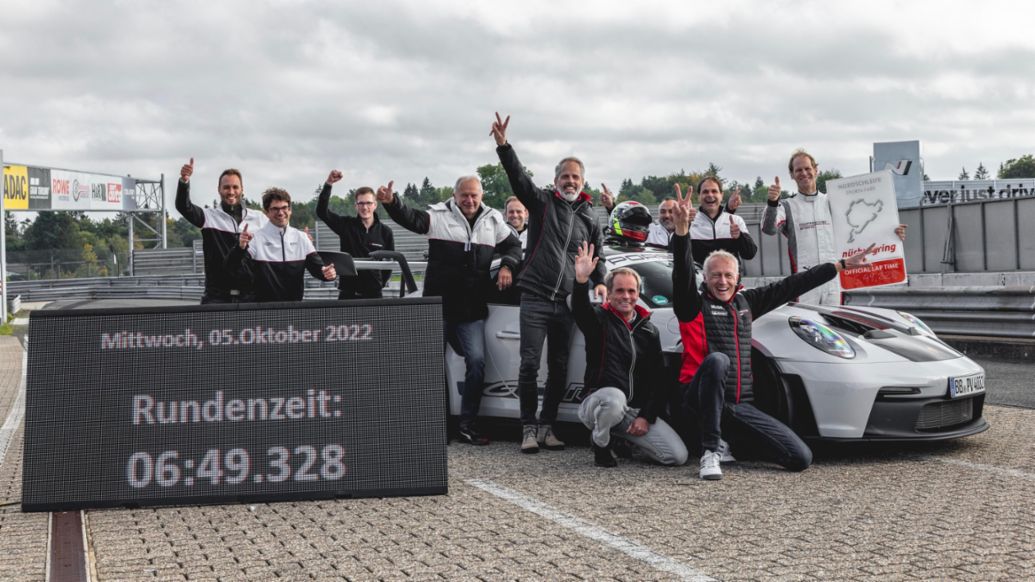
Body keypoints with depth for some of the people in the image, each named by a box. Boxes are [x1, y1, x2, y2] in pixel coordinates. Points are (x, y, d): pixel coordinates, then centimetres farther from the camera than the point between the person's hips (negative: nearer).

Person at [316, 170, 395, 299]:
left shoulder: (385, 232, 3)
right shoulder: (346, 225, 2)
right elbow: (322, 212, -8)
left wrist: (381, 283, 4)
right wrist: (328, 185, -17)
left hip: (373, 293, 1)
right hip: (348, 293, -1)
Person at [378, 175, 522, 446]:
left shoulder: (493, 220, 8)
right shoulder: (439, 215, -3)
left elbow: (513, 245, 20)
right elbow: (411, 219, -20)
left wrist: (507, 266, 0)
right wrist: (391, 202, -40)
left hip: (472, 309, 2)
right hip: (438, 304, -2)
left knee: (477, 361, -6)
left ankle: (467, 425, 3)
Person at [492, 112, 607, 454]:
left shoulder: (589, 218, 14)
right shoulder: (542, 203, 3)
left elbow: (596, 257, 23)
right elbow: (518, 177, -12)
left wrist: (599, 282, 4)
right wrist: (503, 146, -27)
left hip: (567, 302, 4)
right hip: (535, 297, -4)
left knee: (559, 367, 7)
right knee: (530, 364, -8)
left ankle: (547, 427, 17)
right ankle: (529, 429, 0)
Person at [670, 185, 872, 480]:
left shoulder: (745, 302, 16)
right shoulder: (694, 305, 1)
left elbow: (791, 286, 20)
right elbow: (682, 273, -18)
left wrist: (841, 265, 25)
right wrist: (682, 230, -35)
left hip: (741, 406, 5)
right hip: (701, 401, -5)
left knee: (801, 458, -8)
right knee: (717, 360, -39)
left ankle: (734, 441, 17)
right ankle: (710, 452, -30)